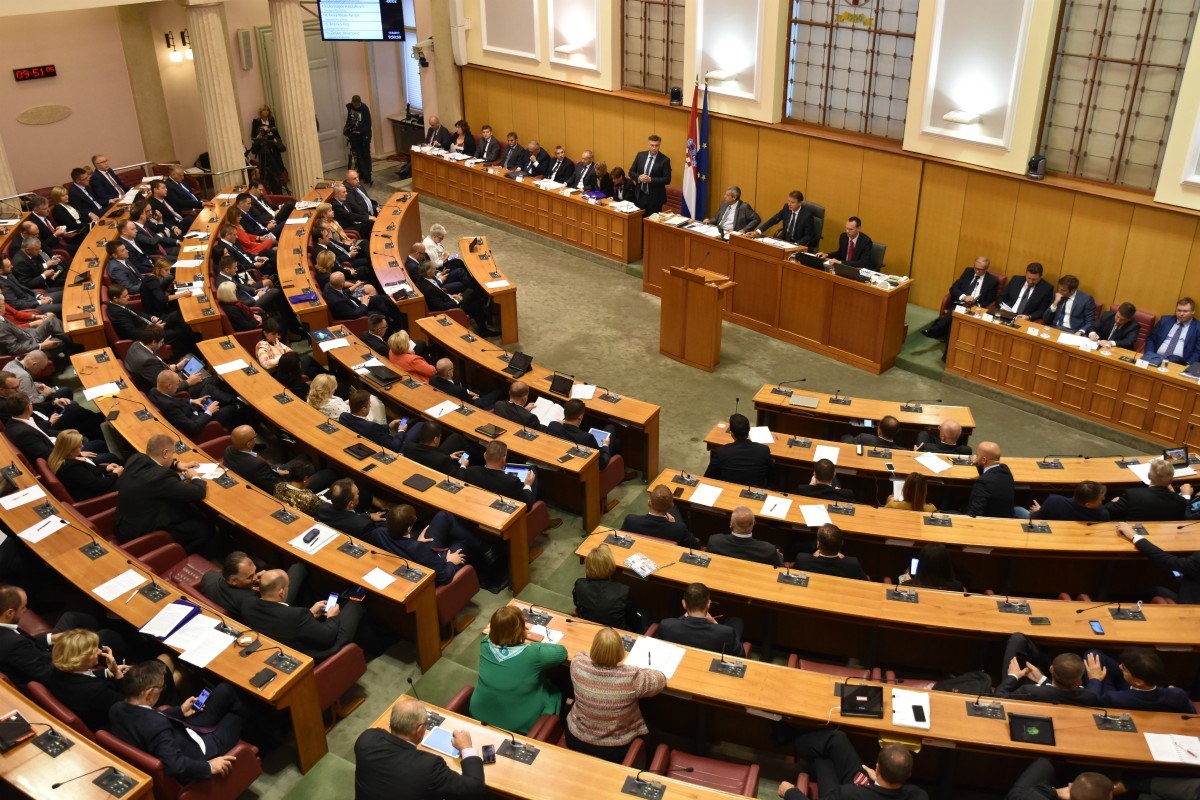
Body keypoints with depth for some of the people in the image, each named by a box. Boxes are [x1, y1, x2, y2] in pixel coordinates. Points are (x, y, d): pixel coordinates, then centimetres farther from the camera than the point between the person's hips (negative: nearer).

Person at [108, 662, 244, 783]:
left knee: (224, 691, 12)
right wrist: (208, 767, -25)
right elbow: (175, 766, -39)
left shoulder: (116, 709, -15)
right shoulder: (156, 726, -41)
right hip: (196, 750, -7)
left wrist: (180, 711, 12)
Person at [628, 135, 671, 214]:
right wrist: (639, 177, -13)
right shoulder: (640, 155, 4)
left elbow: (667, 179, -11)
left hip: (655, 198, -3)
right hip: (640, 195, 3)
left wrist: (650, 179, -21)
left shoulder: (664, 160, -7)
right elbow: (631, 172, 9)